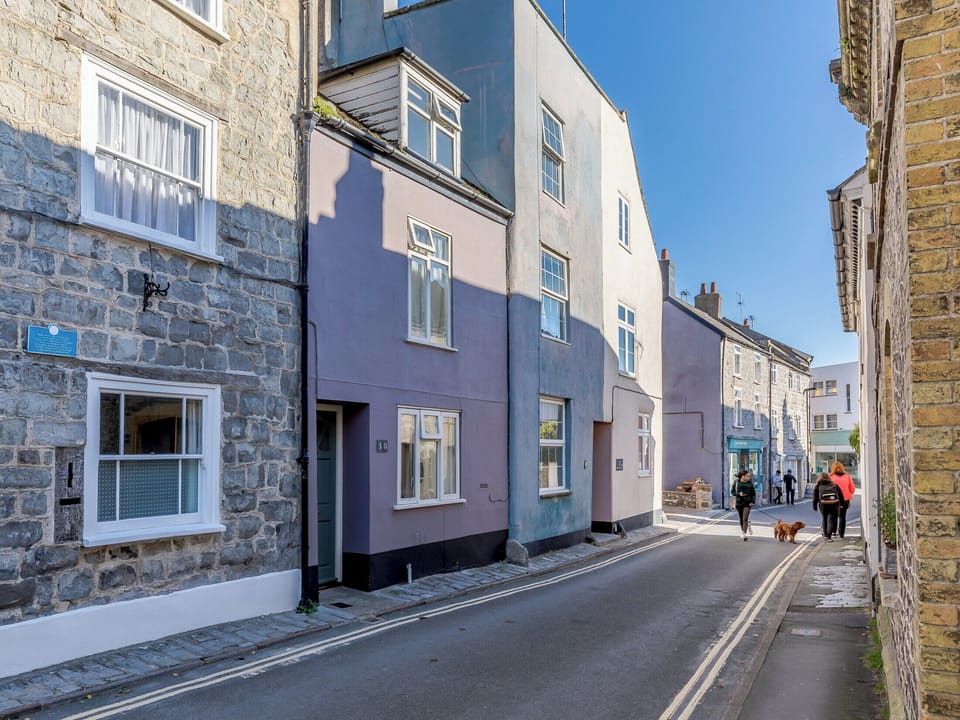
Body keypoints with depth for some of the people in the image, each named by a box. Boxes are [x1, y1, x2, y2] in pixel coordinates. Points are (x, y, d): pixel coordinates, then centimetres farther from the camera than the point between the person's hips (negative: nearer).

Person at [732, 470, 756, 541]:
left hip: (747, 503, -2)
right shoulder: (736, 482, -1)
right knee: (741, 519, 12)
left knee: (745, 519, -13)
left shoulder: (750, 483, -2)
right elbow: (733, 492, 3)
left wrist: (753, 502, -9)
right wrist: (739, 494, -16)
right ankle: (742, 531, 34)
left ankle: (744, 535, -15)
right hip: (739, 503, 2)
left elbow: (753, 493, 3)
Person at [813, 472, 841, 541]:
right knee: (831, 520, 1)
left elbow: (815, 497, 9)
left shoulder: (818, 486, 13)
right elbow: (841, 495, 15)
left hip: (823, 504, 0)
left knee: (824, 519, 19)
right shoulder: (834, 485, 18)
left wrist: (815, 507, 15)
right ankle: (829, 536, -10)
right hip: (834, 504, 0)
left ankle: (825, 534, 31)